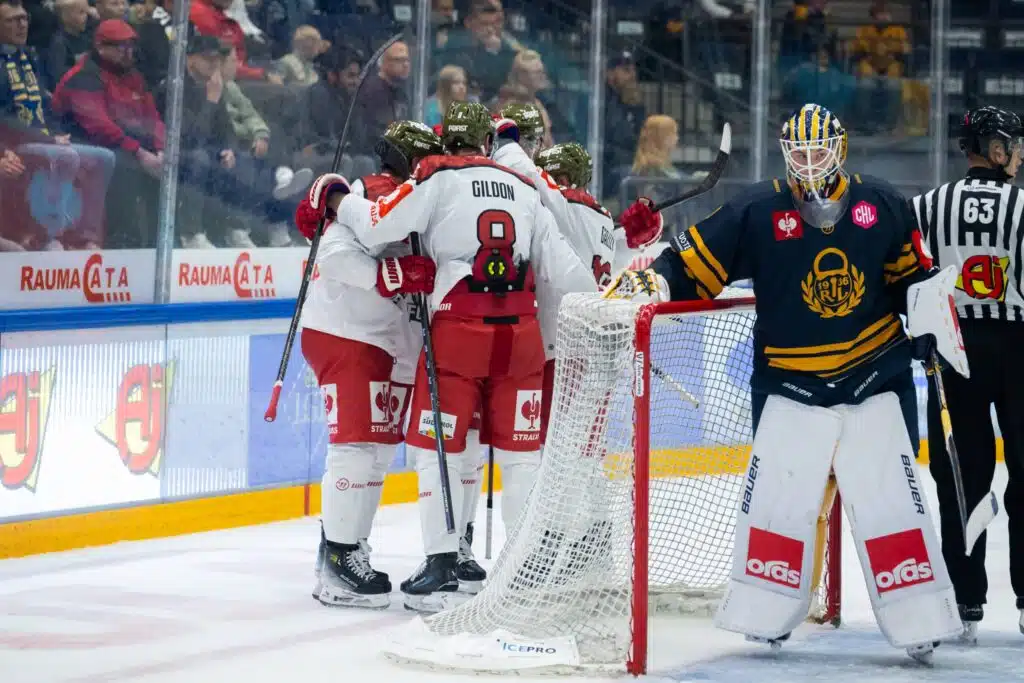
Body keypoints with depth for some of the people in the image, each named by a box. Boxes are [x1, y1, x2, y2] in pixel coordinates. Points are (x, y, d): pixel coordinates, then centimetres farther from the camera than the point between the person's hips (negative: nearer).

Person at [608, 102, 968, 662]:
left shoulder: (882, 206, 0)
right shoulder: (757, 212, -6)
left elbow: (912, 273, 12)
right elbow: (692, 263, -5)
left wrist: (926, 311, -5)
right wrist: (650, 280, -20)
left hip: (876, 377, 1)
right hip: (789, 383, -1)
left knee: (890, 499, -2)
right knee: (776, 495, -4)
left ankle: (919, 620, 2)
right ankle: (764, 615, 10)